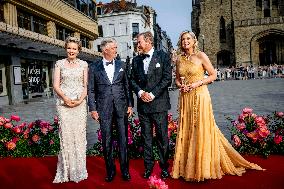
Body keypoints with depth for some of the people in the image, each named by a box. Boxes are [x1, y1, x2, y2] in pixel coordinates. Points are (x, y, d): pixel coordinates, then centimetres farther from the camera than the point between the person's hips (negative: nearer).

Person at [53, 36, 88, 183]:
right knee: (66, 134, -3)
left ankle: (79, 170, 14)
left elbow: (86, 85, 7)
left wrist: (81, 99, -9)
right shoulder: (60, 64, 8)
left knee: (79, 134, 1)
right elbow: (56, 85, 2)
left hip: (80, 103, 1)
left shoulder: (83, 64, 9)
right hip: (63, 103, 0)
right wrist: (66, 98, -13)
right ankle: (66, 171, 10)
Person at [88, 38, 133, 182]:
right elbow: (91, 90, 3)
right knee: (107, 141, 6)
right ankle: (110, 170, 23)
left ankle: (125, 170, 21)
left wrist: (129, 104, 5)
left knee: (123, 139, 6)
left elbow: (126, 86, 10)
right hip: (104, 108, -1)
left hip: (121, 107, 1)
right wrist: (93, 109, -3)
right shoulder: (94, 67, 3)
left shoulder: (121, 65, 9)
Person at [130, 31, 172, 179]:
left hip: (159, 103, -4)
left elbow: (167, 79, -7)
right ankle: (148, 166, 23)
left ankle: (164, 167, 19)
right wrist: (140, 92, -7)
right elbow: (132, 80, 12)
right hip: (142, 104, 4)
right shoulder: (136, 60, 13)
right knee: (146, 137, 11)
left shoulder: (163, 56, 0)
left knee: (162, 137, 4)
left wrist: (152, 94, -12)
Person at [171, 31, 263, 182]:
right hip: (185, 98, 5)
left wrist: (198, 83, -14)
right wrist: (180, 86, -2)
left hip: (200, 96, -5)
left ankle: (205, 167, 15)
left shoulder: (201, 56, -3)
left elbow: (213, 75, -2)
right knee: (186, 130, 7)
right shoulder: (179, 59, 10)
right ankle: (188, 166, 20)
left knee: (202, 130, -1)